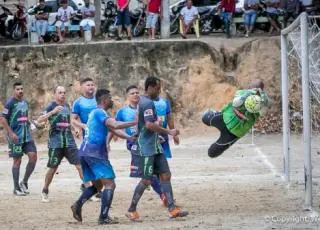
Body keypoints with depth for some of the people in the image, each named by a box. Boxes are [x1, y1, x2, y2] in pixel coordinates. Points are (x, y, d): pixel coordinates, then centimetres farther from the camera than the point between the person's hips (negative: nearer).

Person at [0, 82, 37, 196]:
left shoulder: (25, 102, 13)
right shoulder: (10, 103, -8)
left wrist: (29, 122, 8)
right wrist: (11, 133, -16)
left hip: (27, 136, 6)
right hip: (16, 137, -6)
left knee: (33, 157, -3)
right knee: (17, 161, -1)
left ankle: (24, 182, 12)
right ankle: (16, 188, 8)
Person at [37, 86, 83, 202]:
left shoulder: (67, 105, 12)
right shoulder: (51, 106, -5)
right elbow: (39, 120, -17)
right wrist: (52, 112, -28)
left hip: (69, 141, 4)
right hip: (55, 142, -4)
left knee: (80, 165, -6)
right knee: (53, 168, 1)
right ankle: (45, 192, 20)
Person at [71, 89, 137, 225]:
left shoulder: (96, 113, 22)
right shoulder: (99, 112, -9)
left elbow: (113, 130, 24)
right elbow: (115, 126, -24)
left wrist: (130, 138, 15)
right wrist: (134, 123, -16)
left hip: (86, 153, 10)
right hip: (94, 153, -10)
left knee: (97, 184, 20)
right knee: (110, 184, -9)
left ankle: (78, 205, 2)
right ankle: (103, 217, -16)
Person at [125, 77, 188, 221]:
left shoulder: (143, 101, 14)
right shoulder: (148, 103, -17)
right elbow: (150, 125, -27)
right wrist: (169, 132, -21)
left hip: (154, 146, 10)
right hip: (146, 148, -10)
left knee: (165, 175, 5)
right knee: (146, 180, -5)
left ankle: (172, 209, 3)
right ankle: (131, 211, 6)